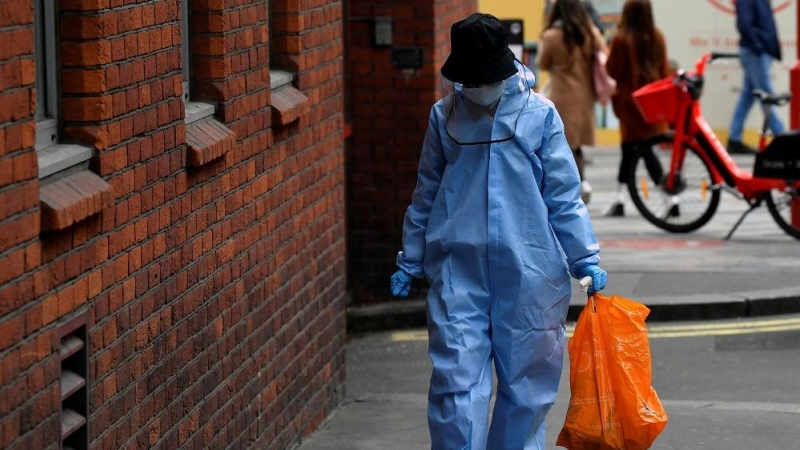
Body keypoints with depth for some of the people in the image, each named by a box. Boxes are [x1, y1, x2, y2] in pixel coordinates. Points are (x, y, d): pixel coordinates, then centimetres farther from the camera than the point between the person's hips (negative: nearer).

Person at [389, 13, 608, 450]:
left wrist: (585, 257, -2)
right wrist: (411, 259, 15)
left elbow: (563, 195, 1)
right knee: (457, 381, -6)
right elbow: (426, 195, 14)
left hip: (527, 270, -1)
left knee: (525, 383, 7)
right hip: (458, 270, 1)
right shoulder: (444, 115, 5)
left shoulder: (538, 113, -1)